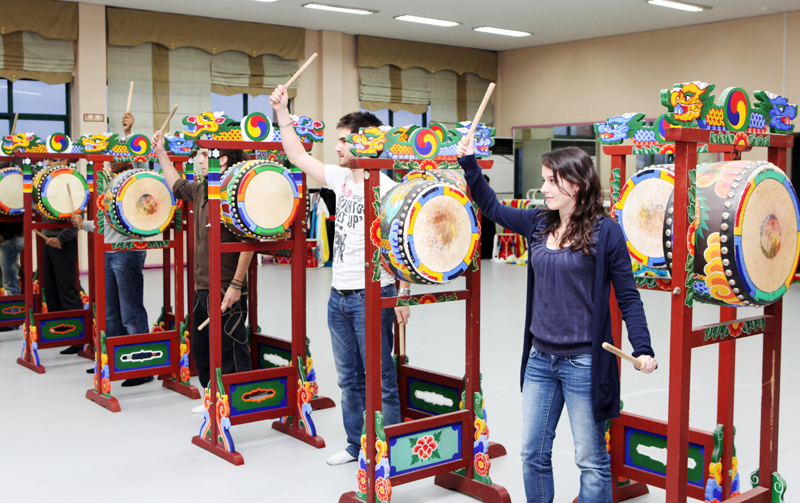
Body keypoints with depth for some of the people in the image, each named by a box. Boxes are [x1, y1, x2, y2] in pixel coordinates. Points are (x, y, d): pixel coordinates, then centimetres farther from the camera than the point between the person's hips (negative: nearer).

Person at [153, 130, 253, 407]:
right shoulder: (201, 190, 11)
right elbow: (176, 184, 35)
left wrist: (236, 285, -22)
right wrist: (161, 153, 32)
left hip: (226, 289, -9)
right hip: (202, 288, 9)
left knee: (231, 348, -2)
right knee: (201, 346, 18)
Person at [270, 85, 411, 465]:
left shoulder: (384, 188, -13)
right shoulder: (341, 178, 8)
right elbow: (298, 156, 15)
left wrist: (403, 295, -17)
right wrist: (282, 112, 10)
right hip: (339, 295, 8)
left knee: (380, 380, 1)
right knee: (349, 378, 16)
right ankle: (356, 445, 29)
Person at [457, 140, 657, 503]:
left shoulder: (604, 231, -9)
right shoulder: (538, 224, 6)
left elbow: (627, 297, -8)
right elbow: (492, 208, 20)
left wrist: (642, 348, -17)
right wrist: (469, 164, 13)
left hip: (584, 363, -6)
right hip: (540, 359, 6)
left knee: (591, 460, 5)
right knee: (533, 453, 14)